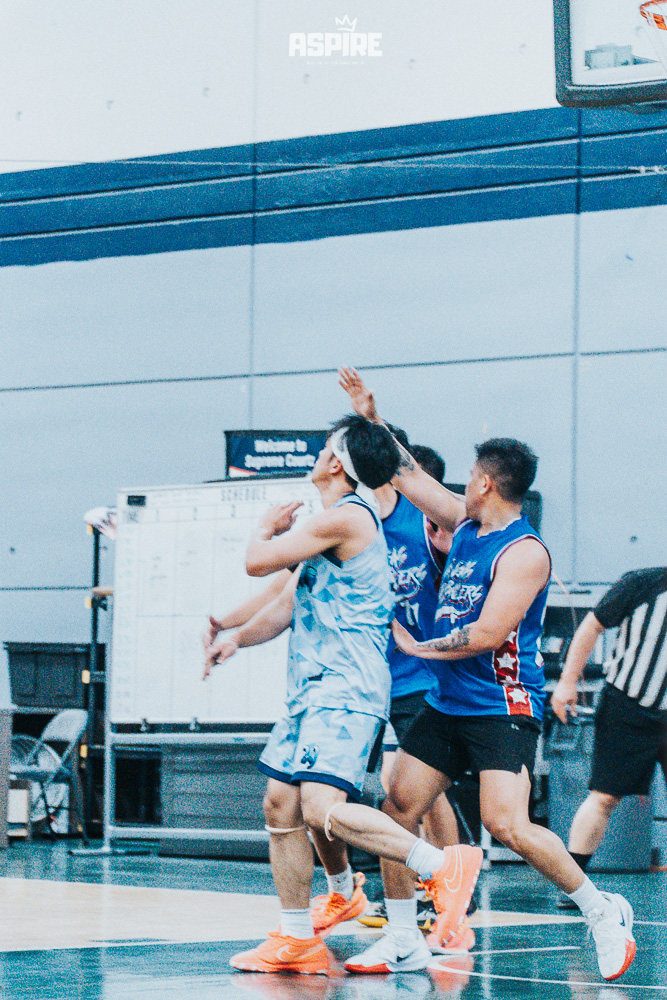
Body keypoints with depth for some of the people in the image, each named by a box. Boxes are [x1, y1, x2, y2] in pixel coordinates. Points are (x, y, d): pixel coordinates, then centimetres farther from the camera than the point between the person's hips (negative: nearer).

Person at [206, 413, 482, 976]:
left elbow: (257, 562, -9)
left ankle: (444, 867, -19)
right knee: (281, 806, 9)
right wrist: (237, 639, 27)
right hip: (312, 687, 11)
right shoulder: (335, 523, 20)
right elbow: (292, 602, 30)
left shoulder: (345, 518, -13)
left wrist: (267, 529, 11)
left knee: (322, 808, -24)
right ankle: (298, 943, 14)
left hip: (344, 690, -11)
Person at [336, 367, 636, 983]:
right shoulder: (466, 525, 10)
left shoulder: (524, 552, -15)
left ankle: (603, 912, -4)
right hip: (448, 703, 9)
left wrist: (418, 648, -10)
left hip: (504, 707, -9)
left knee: (507, 825, -20)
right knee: (398, 808, 3)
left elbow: (488, 634, -21)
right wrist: (372, 417, 18)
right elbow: (410, 477, 22)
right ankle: (402, 938, 11)